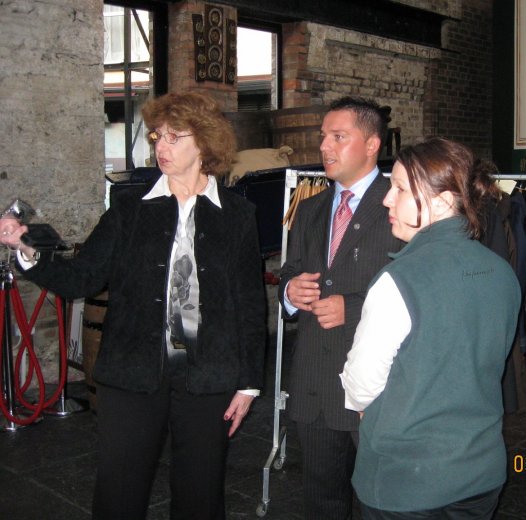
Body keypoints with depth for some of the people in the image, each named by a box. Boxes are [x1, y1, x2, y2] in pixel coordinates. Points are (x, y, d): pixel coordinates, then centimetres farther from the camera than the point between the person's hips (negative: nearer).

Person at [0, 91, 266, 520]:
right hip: (132, 376, 1)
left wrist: (248, 382, 2)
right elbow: (80, 278, -1)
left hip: (207, 381, 0)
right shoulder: (130, 209, 4)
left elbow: (251, 304, 3)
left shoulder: (236, 214, 2)